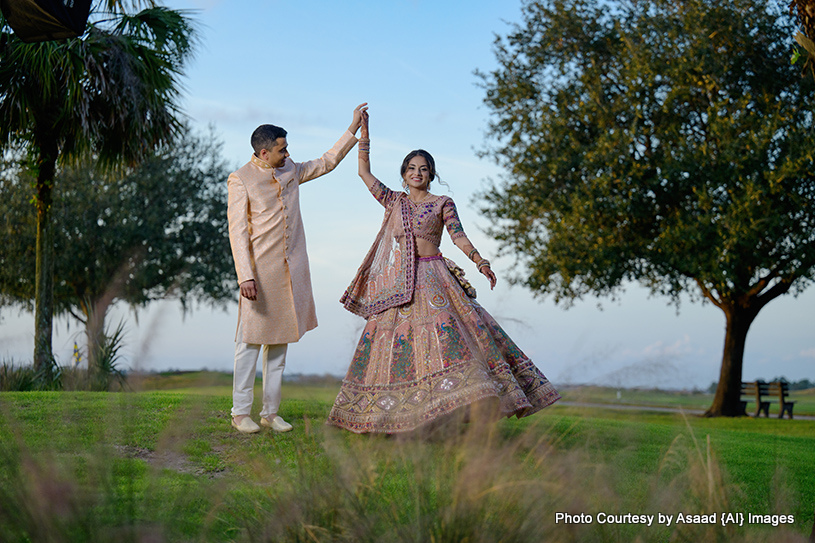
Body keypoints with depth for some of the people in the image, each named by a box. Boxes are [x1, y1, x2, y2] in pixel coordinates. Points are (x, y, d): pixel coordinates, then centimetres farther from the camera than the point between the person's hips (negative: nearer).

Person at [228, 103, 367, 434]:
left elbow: (327, 162, 24)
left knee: (280, 342, 10)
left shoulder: (290, 171, 10)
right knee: (250, 342, -2)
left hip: (290, 271, 6)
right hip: (260, 272, -6)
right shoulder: (241, 180, -8)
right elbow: (237, 231, -12)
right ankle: (240, 412, 7)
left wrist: (354, 129, 19)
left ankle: (271, 412, 17)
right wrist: (246, 276, -19)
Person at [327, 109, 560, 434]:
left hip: (431, 280, -3)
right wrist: (364, 131, 12)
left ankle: (456, 411, -22)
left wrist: (479, 261, -20)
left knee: (443, 333, -18)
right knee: (394, 342, -1)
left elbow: (458, 235, -3)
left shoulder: (442, 203, 8)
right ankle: (393, 418, 6)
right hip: (398, 284, 3)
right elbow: (364, 172, 15)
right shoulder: (393, 201, 16)